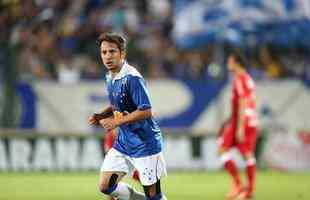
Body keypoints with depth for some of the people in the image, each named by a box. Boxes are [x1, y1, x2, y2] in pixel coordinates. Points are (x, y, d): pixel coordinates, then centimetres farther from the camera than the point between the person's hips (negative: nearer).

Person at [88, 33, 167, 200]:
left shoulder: (132, 78, -20)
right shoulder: (110, 78, 7)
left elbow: (146, 111, -24)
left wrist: (117, 122, -21)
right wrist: (101, 116, 3)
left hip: (145, 144, -8)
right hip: (123, 143, 8)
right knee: (105, 186, 3)